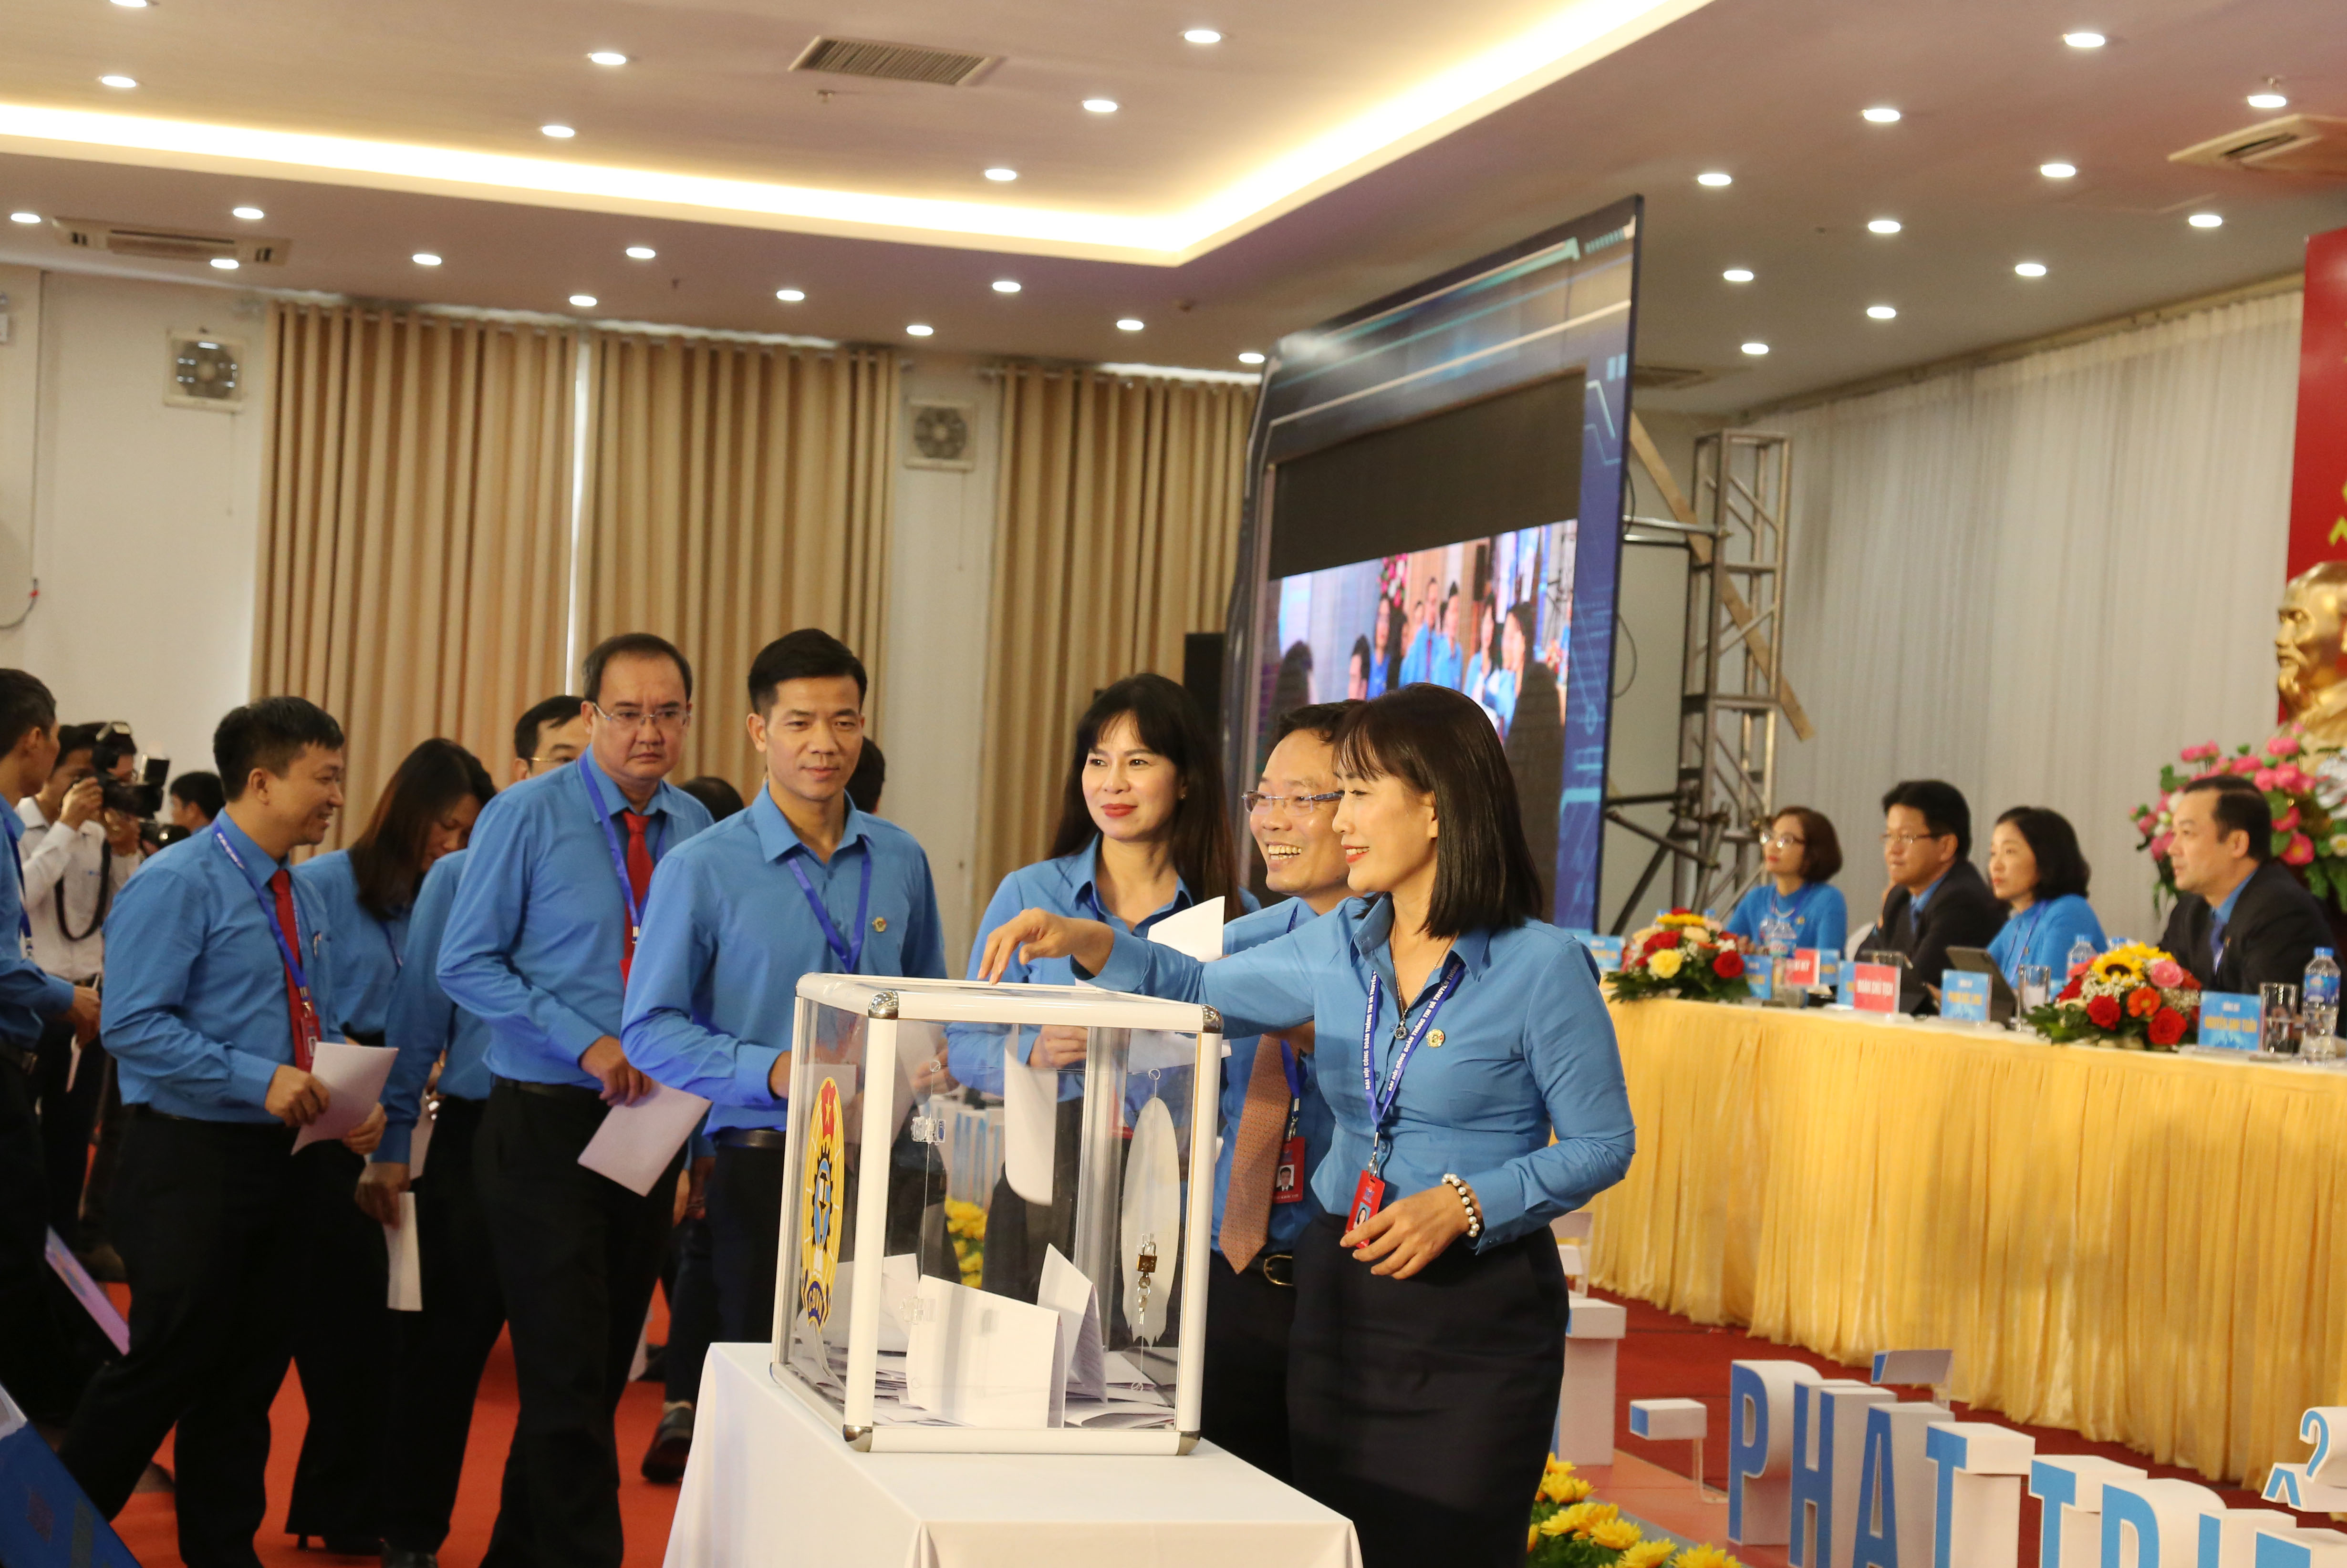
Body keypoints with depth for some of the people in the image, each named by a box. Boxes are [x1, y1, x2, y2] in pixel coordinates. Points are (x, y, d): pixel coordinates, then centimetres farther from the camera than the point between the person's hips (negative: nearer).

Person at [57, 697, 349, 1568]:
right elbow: (133, 1024, -19)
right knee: (170, 1363, -4)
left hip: (278, 1159, 8)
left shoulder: (301, 902, 13)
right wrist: (259, 1081, -24)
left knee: (252, 1369, 12)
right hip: (193, 1157, -8)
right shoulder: (178, 884, -12)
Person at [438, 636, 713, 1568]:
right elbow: (466, 966, -7)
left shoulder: (696, 828, 6)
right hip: (546, 1123, -5)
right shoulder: (527, 817, -5)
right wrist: (585, 1043, -16)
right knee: (568, 1371, -8)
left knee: (604, 1367, 13)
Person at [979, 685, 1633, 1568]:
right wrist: (1085, 942, 3)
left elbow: (1602, 1145, -7)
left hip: (1476, 1319, -5)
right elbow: (1200, 991, 18)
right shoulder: (1340, 947, 6)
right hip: (1338, 1290, 6)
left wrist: (1464, 1203, -18)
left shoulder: (1542, 966, -11)